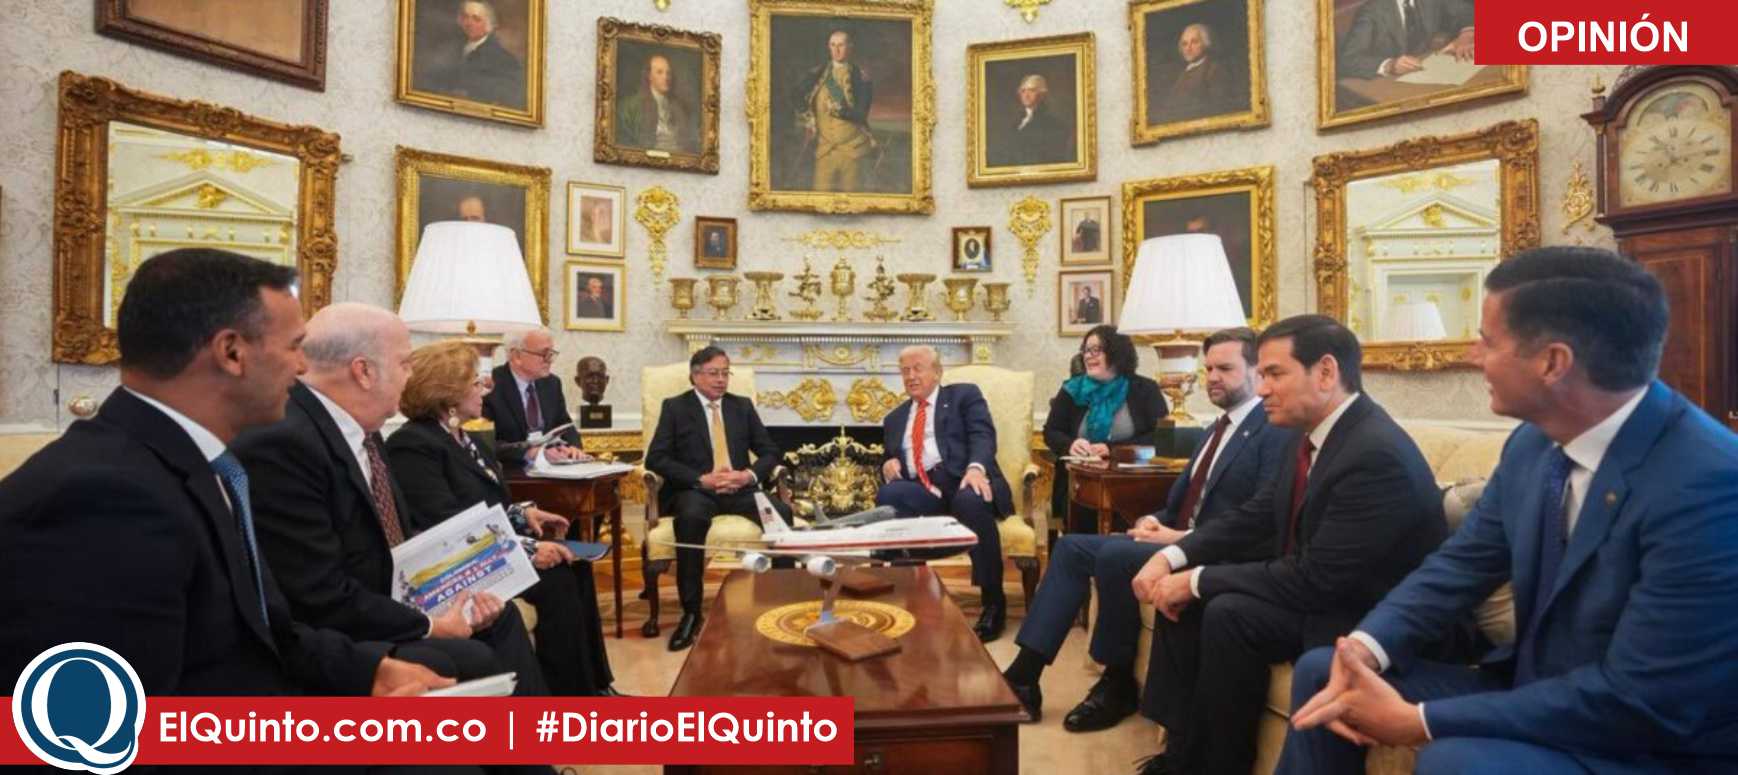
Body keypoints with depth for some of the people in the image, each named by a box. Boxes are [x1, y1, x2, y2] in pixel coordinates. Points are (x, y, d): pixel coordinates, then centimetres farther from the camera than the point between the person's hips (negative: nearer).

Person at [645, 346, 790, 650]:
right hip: (695, 489, -2)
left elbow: (769, 452, 12)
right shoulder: (675, 407, 7)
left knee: (782, 512, -27)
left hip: (740, 489, 3)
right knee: (691, 518, -38)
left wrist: (749, 474, -11)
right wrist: (702, 479, -16)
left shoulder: (743, 406, 16)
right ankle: (691, 612, -24)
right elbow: (656, 458, -4)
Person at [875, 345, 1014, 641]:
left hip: (963, 481, -3)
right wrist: (888, 463, 0)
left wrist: (976, 467, -25)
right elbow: (890, 462, 27)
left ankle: (994, 602, -20)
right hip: (922, 491, 3)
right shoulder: (895, 418, 28)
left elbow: (983, 435, -3)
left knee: (970, 501, -38)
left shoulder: (964, 395, 14)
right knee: (887, 495, -29)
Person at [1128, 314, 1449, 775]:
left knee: (1229, 614, -28)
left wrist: (1198, 579, -22)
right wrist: (1172, 558, -10)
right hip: (1319, 588, 9)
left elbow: (1317, 579, -28)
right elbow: (1251, 520, 6)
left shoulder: (1378, 455, -27)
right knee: (1181, 594, -2)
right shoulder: (1312, 435, 2)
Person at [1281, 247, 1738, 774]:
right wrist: (1365, 645, -14)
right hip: (1534, 693, 7)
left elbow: (1637, 701, -28)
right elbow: (1462, 563, 4)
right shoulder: (1535, 441, -2)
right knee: (1321, 672, 3)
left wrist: (1416, 721, -26)